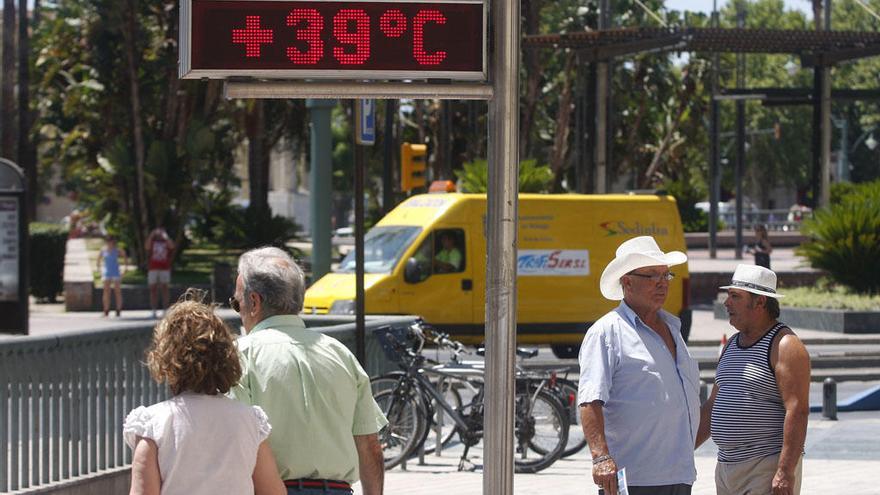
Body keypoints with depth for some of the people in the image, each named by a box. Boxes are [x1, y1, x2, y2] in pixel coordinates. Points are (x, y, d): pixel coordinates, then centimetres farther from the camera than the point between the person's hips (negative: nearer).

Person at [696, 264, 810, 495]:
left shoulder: (784, 345, -11)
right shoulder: (732, 345, 16)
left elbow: (797, 410, -19)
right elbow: (713, 406, 21)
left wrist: (786, 471, -25)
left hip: (768, 468, -9)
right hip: (726, 466, 9)